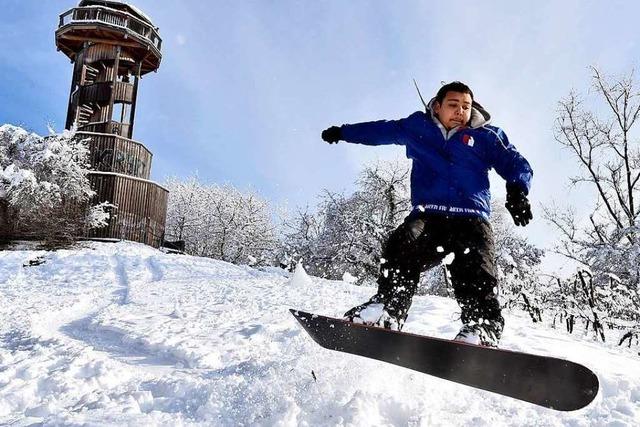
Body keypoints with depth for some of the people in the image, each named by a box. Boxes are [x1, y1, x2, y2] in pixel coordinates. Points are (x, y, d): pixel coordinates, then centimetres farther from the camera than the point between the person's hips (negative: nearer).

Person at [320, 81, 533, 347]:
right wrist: (343, 132, 46)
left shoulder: (486, 136, 21)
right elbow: (381, 130, 36)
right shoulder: (417, 128, 23)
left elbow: (517, 165, 18)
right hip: (427, 215, 0)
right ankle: (388, 308, -43)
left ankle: (482, 328, -40)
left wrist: (517, 191, -5)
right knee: (403, 245, -31)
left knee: (477, 271, -28)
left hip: (472, 218, 0)